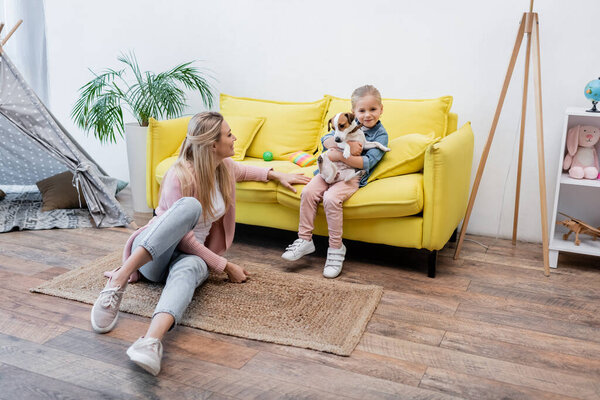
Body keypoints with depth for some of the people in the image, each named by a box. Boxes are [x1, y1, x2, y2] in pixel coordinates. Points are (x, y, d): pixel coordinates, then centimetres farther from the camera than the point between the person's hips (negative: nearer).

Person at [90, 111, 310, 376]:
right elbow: (183, 238, -19)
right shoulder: (180, 175, -18)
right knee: (190, 205, -36)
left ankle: (151, 341, -69)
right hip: (152, 254, -4)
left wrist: (276, 175, 23)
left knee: (190, 268, -38)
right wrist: (225, 266, -17)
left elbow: (241, 171, 34)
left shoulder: (225, 167, 5)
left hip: (192, 254, 4)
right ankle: (118, 281, -43)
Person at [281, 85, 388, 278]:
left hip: (352, 176, -5)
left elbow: (367, 162, -17)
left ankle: (336, 248, -15)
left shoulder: (380, 135, -2)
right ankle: (305, 240, -5)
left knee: (331, 198, -30)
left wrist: (340, 155, -25)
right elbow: (326, 140, -1)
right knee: (308, 192, -19)